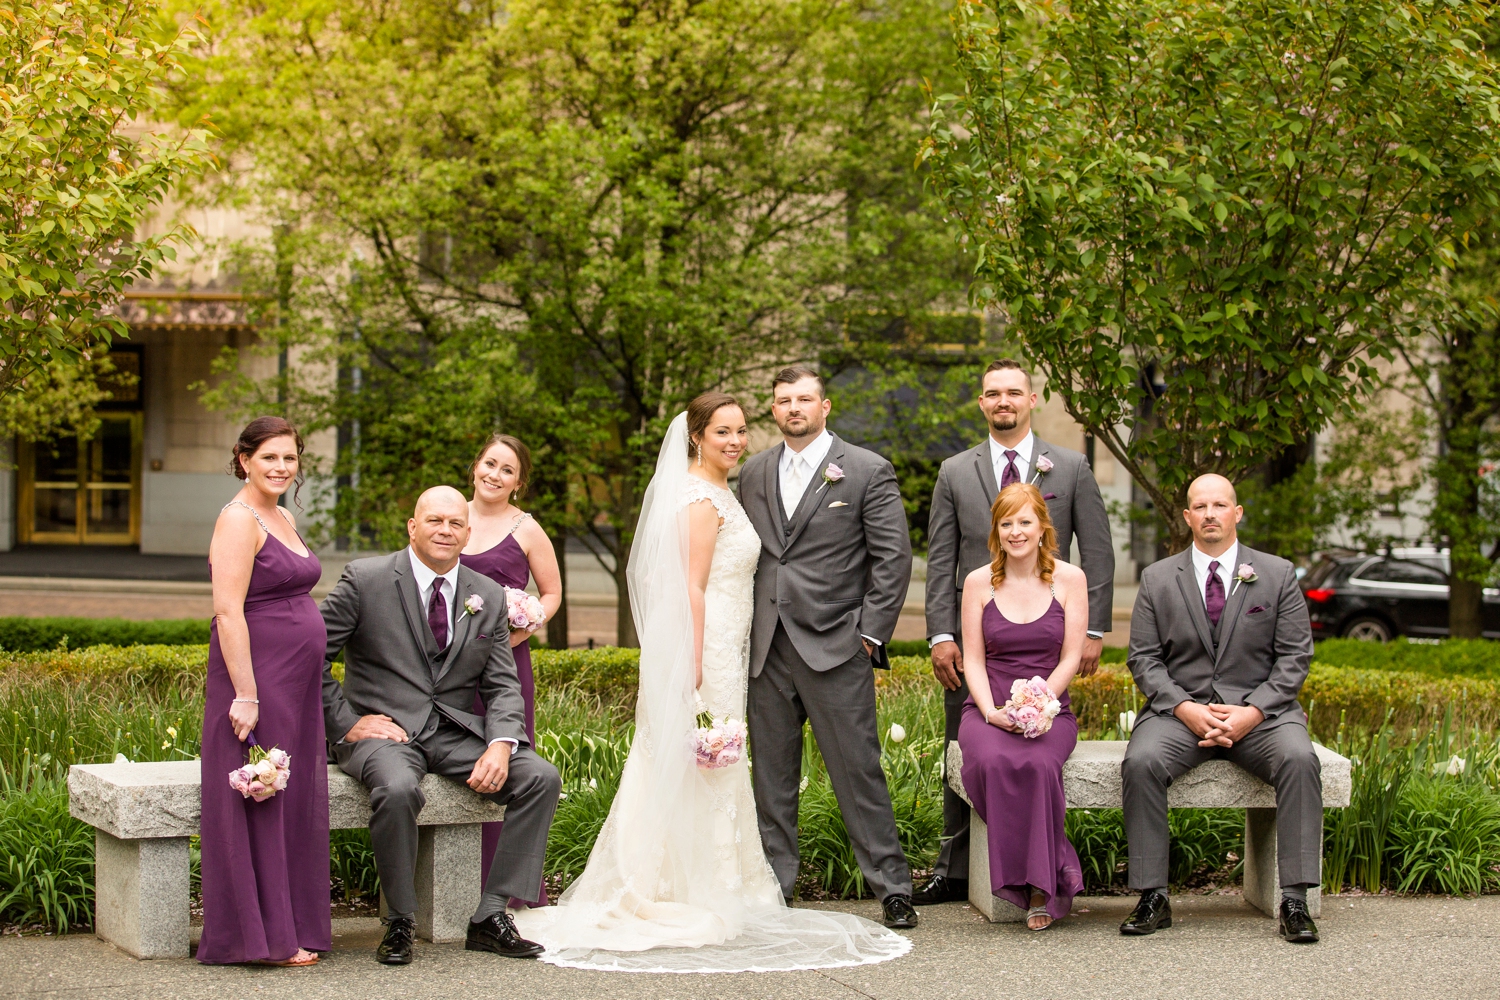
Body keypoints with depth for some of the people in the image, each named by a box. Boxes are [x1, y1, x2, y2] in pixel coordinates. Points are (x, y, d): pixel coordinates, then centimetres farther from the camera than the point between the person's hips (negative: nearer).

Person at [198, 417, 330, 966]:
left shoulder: (283, 518, 16)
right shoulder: (239, 519, -12)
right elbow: (228, 613, -18)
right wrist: (246, 695, -23)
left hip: (295, 684, 9)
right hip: (255, 675, -9)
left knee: (293, 805, 11)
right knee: (257, 803, -4)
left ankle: (291, 929, 18)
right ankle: (261, 936, 0)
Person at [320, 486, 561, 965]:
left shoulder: (488, 597, 8)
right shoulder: (366, 579, -4)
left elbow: (503, 686, 7)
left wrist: (501, 744, -12)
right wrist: (346, 724, -11)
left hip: (458, 733, 5)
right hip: (386, 729, -4)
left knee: (542, 778, -15)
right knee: (397, 790, -37)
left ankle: (490, 916, -9)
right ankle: (399, 923, -15)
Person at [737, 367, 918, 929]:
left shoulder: (868, 471, 0)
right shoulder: (754, 474, 14)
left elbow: (894, 557, -2)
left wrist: (871, 634, -7)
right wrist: (743, 632, 8)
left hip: (835, 648, -4)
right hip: (767, 650, 5)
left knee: (858, 772, -4)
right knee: (772, 776, 8)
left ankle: (892, 888, 3)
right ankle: (772, 888, 16)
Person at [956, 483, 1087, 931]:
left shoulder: (1069, 579, 5)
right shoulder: (979, 582, 7)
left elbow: (1070, 657, 2)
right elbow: (973, 660, 6)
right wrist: (992, 711, -12)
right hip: (987, 707, 1)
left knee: (1039, 763, -35)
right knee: (993, 761, -35)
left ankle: (1041, 889, -24)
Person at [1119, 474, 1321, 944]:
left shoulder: (1278, 574, 7)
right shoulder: (1157, 579, 9)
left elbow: (1294, 657, 3)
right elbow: (1144, 658, 5)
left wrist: (1253, 712, -12)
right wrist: (1185, 709, -13)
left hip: (1259, 710, 0)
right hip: (1179, 710, 1)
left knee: (1299, 759, -31)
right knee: (1141, 761, -30)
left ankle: (1294, 901, -28)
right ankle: (1152, 897, -22)